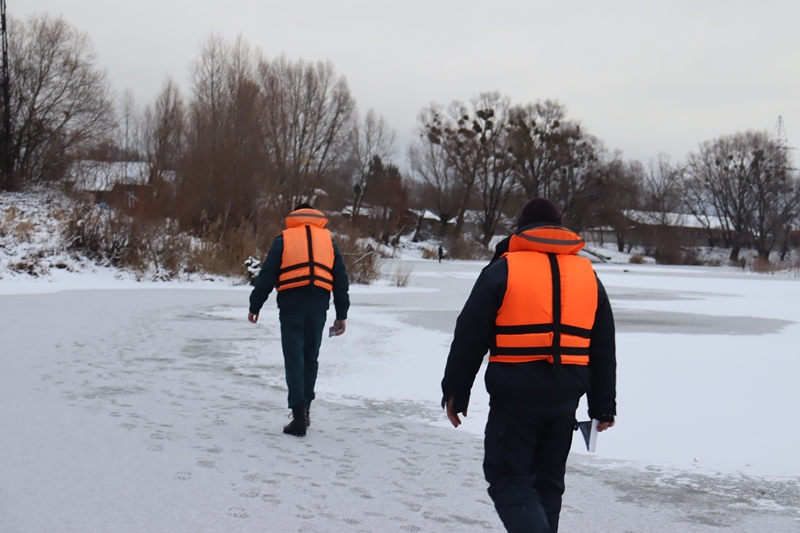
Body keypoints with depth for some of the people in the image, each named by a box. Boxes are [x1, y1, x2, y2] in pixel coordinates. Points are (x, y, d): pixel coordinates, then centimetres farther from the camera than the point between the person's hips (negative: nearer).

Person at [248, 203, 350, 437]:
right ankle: (305, 409, 20)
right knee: (310, 358, 16)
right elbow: (341, 280, 13)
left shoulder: (283, 240, 7)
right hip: (318, 306, 2)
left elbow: (266, 277, 3)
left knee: (294, 359, -1)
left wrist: (255, 306, 10)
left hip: (291, 305, -2)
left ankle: (299, 415, -6)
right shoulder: (329, 241, 15)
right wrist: (342, 314, 17)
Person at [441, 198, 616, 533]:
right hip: (564, 400, 5)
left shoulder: (503, 270, -3)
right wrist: (603, 406, 20)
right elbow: (604, 349, 14)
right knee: (548, 482, 18)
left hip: (514, 398, -4)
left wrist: (455, 393, 5)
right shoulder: (588, 275, 10)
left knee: (509, 480, 1)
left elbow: (468, 339, -3)